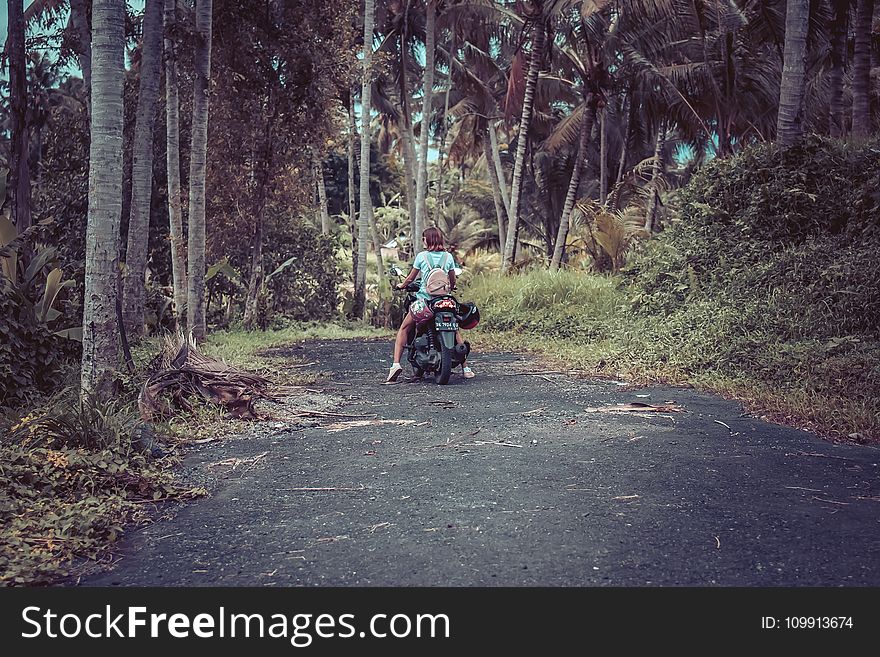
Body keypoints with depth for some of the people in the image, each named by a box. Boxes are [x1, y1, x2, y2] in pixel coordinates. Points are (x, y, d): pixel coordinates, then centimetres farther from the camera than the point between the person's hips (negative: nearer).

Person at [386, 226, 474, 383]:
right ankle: (465, 368, 14)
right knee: (455, 330, 18)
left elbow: (411, 278, 5)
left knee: (404, 329, 11)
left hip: (424, 298, -2)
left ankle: (396, 363, -6)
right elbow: (453, 281, 13)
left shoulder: (421, 256, -3)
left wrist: (401, 285, 25)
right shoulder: (448, 256, 4)